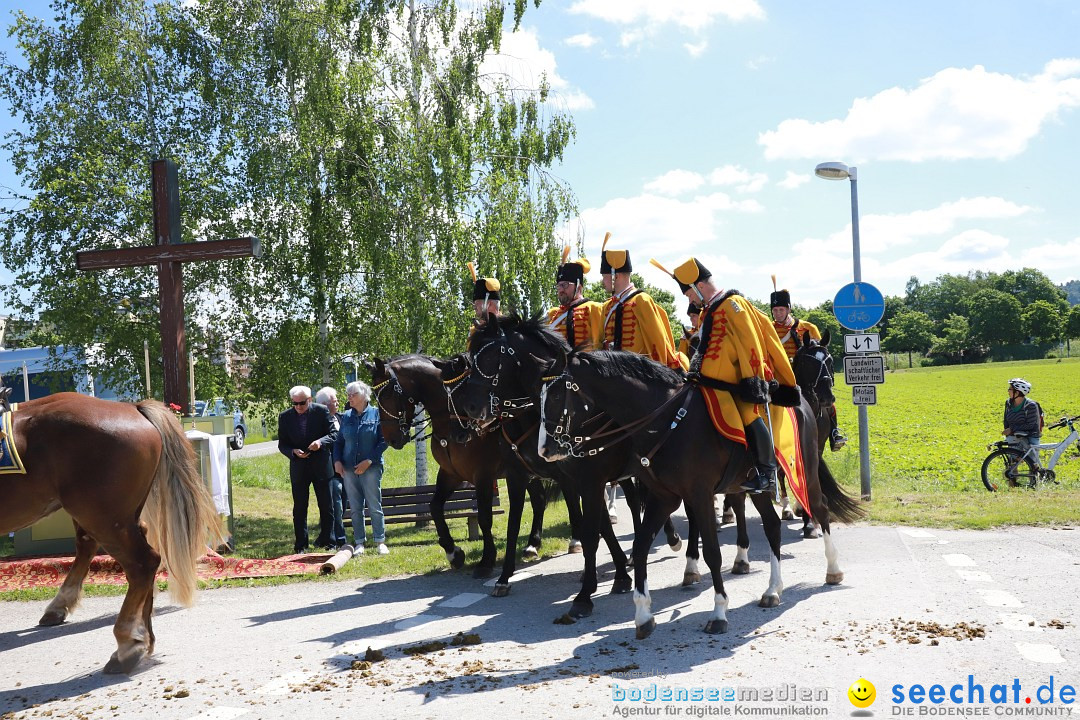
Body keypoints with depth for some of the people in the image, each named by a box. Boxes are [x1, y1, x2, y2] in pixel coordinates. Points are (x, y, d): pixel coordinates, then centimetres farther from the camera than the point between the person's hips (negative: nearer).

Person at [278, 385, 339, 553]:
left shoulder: (322, 411, -5)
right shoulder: (285, 417, -1)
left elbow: (334, 433, -4)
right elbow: (282, 445, 2)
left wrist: (321, 441, -23)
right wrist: (294, 452, -18)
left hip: (321, 465, -1)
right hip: (298, 467, 1)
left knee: (326, 506, 6)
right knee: (299, 509, 5)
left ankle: (325, 541, 20)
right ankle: (301, 544, 12)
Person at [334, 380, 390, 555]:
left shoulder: (376, 414, -3)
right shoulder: (346, 416, 8)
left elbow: (384, 440, -6)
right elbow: (339, 441, 13)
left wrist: (369, 460, -13)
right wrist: (337, 460, -2)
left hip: (371, 468, -4)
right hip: (349, 469, 4)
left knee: (375, 507, -1)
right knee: (355, 508, 7)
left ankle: (380, 542, 7)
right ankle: (359, 543, 14)